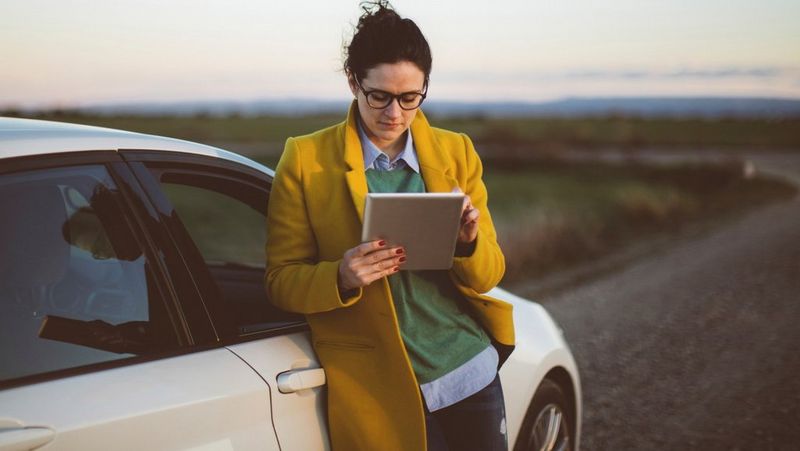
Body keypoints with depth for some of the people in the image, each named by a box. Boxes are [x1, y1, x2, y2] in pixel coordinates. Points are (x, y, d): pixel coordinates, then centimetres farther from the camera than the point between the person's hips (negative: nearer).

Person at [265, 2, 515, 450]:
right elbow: (281, 280, -3)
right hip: (385, 390, -3)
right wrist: (342, 278, -23)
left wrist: (469, 241, -17)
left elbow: (489, 275, 6)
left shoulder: (456, 153, 4)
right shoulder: (306, 161, -5)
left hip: (472, 371, 3)